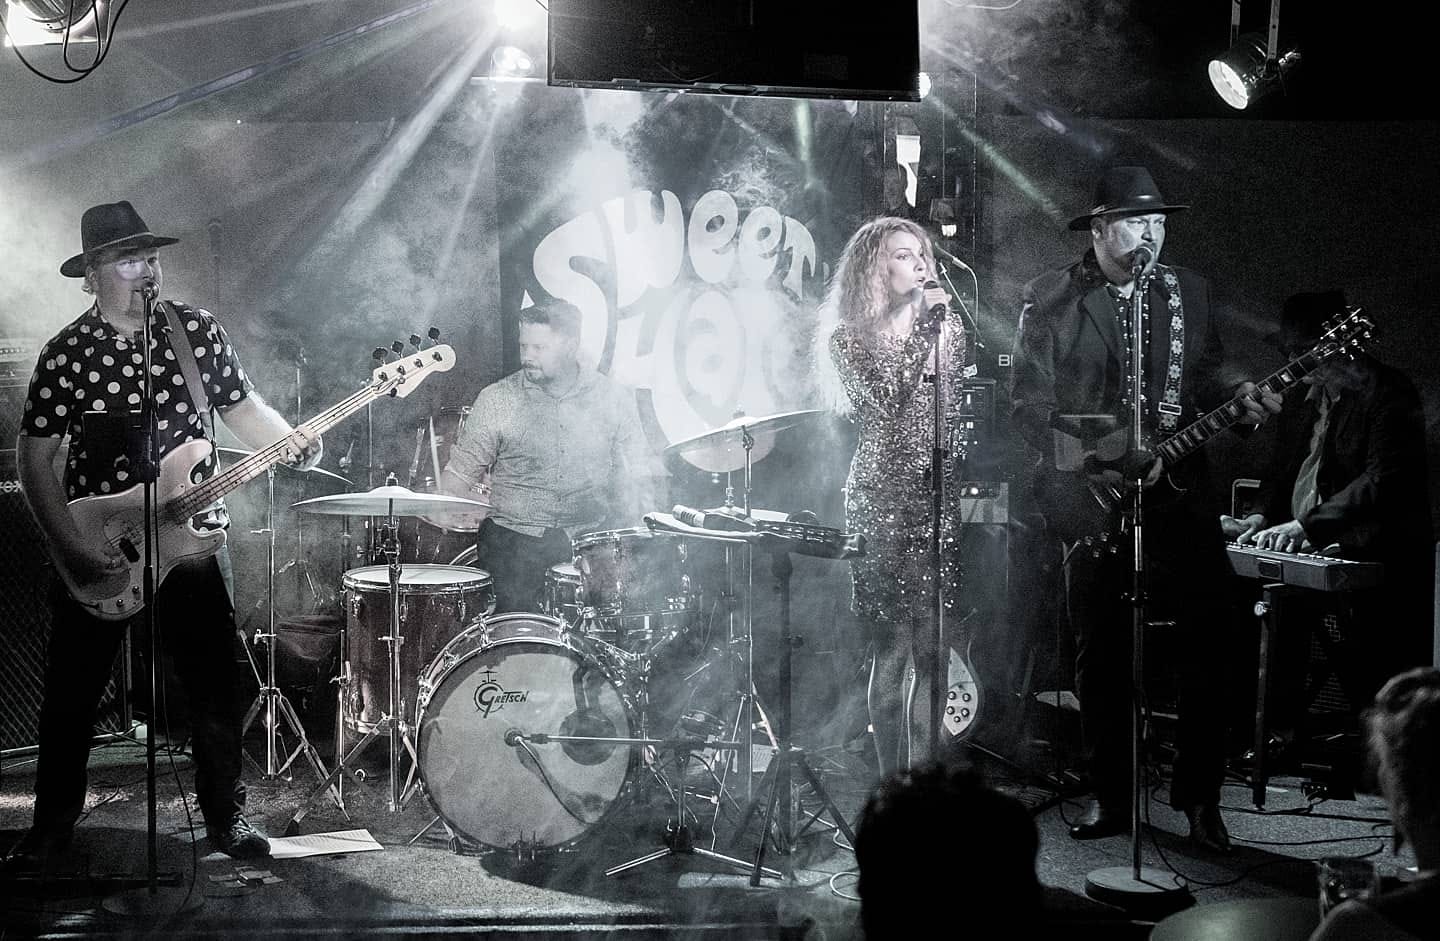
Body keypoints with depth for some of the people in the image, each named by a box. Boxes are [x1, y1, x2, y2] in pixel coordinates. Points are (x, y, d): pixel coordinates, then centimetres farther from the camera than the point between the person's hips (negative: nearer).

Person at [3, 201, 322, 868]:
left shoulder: (199, 331, 0)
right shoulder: (67, 354, -7)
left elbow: (240, 406, 11)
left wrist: (288, 442, -10)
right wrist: (75, 548, -14)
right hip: (97, 549, -1)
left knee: (215, 686, 3)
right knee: (71, 693, 6)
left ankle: (226, 814, 19)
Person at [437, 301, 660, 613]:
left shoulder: (614, 398, 6)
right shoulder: (496, 400, 3)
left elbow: (638, 472, 12)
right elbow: (460, 472, 6)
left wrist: (640, 528, -3)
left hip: (592, 536, 1)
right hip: (514, 536, -1)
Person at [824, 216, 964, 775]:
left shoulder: (949, 329, 15)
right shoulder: (850, 340, 3)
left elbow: (968, 409, 15)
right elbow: (886, 402, -13)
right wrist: (924, 328, -13)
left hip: (943, 497, 3)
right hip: (882, 497, -3)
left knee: (937, 646, -2)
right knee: (894, 648, -5)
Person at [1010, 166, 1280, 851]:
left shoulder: (1188, 291, 10)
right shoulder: (1050, 299, -1)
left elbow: (1205, 378, 15)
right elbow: (1030, 405, -5)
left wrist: (1238, 400, -7)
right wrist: (1096, 464, -14)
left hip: (1178, 491, 2)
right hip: (1091, 499, -2)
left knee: (1207, 643, -5)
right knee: (1102, 654, 3)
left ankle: (1199, 794, 8)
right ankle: (1111, 799, 15)